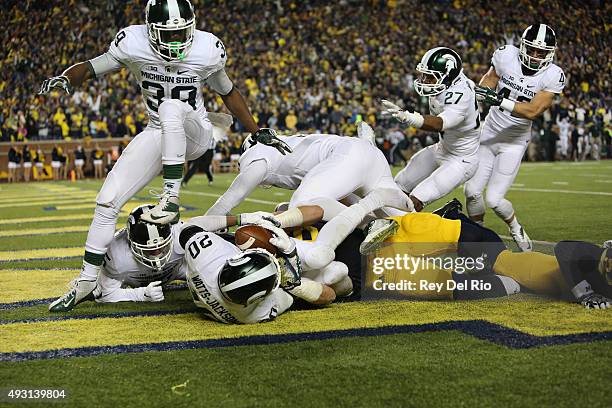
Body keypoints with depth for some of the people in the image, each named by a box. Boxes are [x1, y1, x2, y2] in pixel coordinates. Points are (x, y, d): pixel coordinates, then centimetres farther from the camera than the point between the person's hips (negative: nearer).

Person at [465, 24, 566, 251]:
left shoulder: (553, 76, -16)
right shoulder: (506, 55, -10)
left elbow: (532, 111, -25)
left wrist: (500, 101, -36)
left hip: (514, 141, -3)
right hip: (489, 133, 3)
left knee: (494, 200, -9)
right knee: (472, 191, -2)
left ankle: (516, 230, 21)